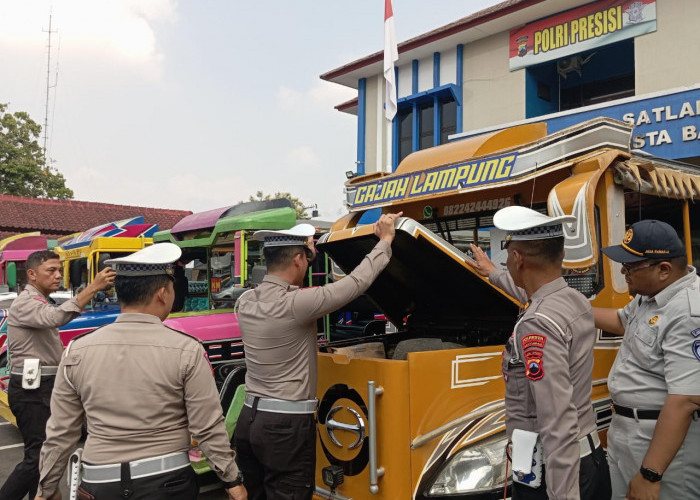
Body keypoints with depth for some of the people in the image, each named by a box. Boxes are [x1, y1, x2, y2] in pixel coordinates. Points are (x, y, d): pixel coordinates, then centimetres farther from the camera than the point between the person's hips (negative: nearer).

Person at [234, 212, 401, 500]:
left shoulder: (246, 302, 2)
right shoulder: (294, 304, -20)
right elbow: (357, 282, -14)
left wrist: (304, 251, 29)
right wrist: (385, 240, -1)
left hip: (249, 420, 8)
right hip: (286, 427, -8)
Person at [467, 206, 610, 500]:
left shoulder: (538, 324, -24)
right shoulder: (577, 300, 4)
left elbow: (560, 425, -29)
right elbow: (534, 295, 30)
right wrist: (493, 274, 43)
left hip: (556, 474, -9)